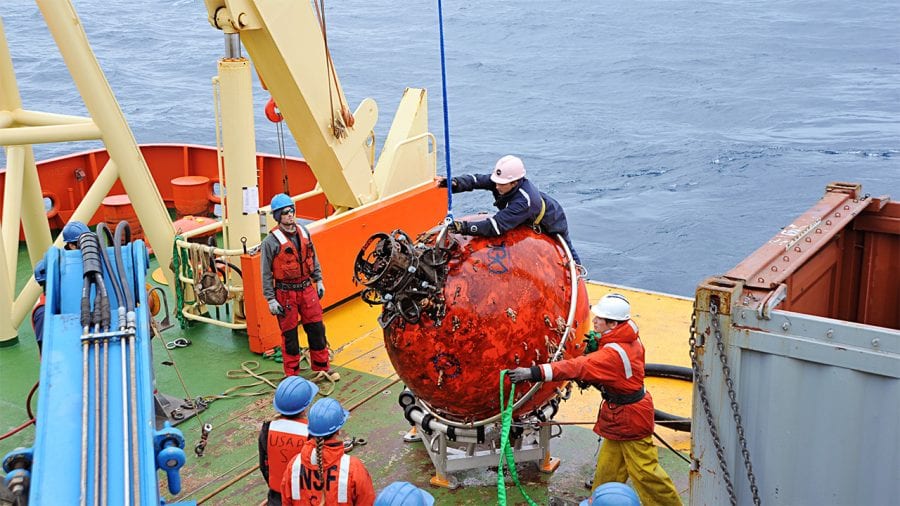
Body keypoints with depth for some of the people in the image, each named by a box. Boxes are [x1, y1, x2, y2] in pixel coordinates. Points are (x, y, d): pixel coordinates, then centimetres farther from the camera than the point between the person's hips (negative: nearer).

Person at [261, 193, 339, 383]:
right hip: (286, 293, -5)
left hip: (307, 288, 5)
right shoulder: (271, 241, -12)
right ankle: (292, 374, 19)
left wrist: (319, 281, 14)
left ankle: (322, 367, 26)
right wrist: (271, 299, -11)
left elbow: (313, 258, 16)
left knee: (317, 328, 10)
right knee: (289, 333, 5)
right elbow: (266, 272, -10)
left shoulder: (304, 232, 4)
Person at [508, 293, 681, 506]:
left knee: (644, 470, 5)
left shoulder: (614, 353, -31)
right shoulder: (629, 339, -2)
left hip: (630, 418, -9)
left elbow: (578, 368, -38)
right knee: (608, 466, 17)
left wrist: (534, 373, -41)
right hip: (618, 416, 9)